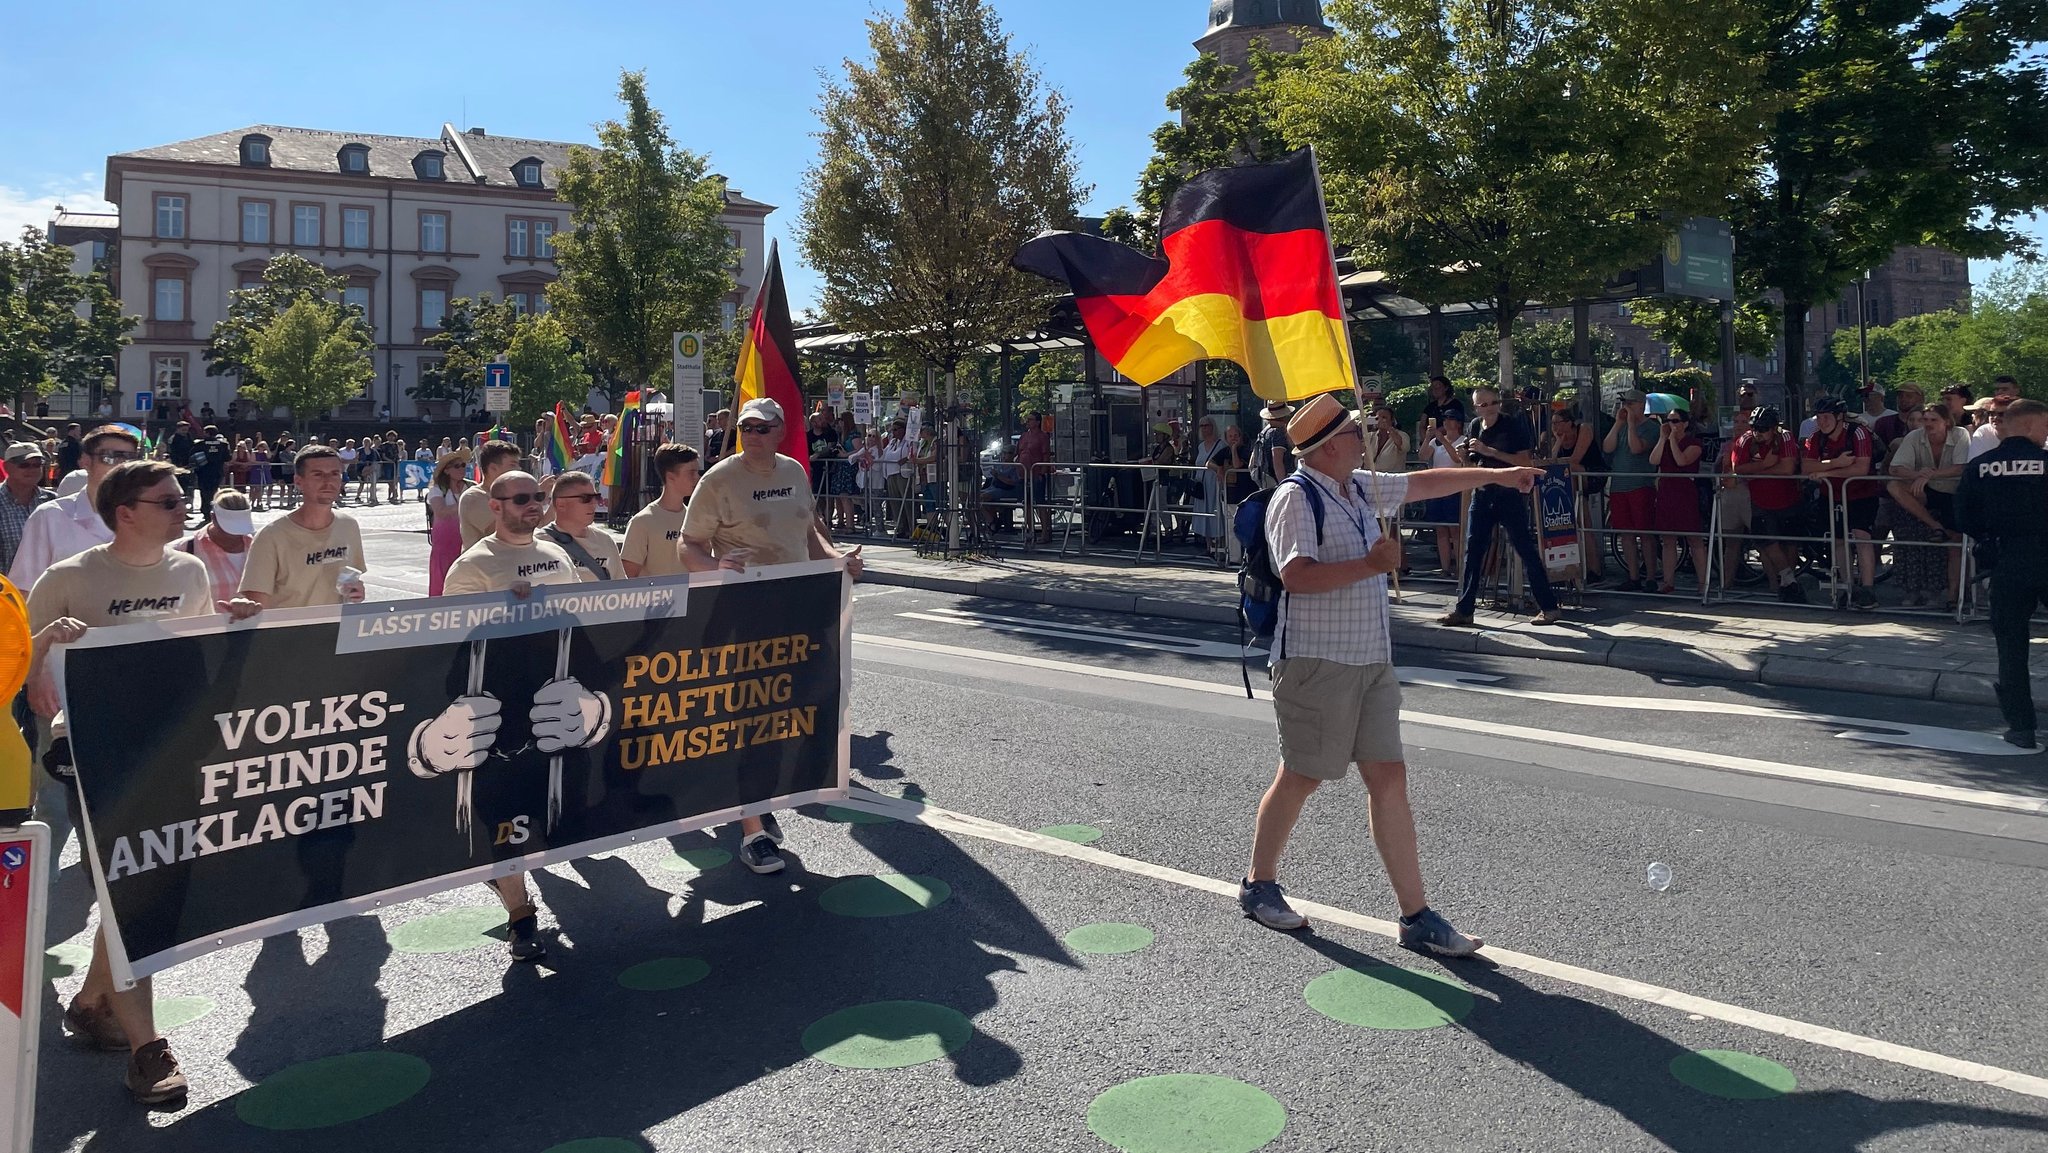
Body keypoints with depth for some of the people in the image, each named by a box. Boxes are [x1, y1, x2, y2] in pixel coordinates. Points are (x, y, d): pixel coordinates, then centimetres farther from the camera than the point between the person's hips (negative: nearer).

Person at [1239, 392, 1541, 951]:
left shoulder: (1359, 488, 14)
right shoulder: (1297, 497, -12)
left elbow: (1423, 482, 29)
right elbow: (1295, 574, -25)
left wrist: (1497, 475, 35)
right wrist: (1370, 565, -22)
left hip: (1370, 660, 8)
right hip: (1316, 663, -8)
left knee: (1389, 778, 5)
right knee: (1300, 777, 3)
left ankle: (1416, 916, 9)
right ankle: (1259, 884, 25)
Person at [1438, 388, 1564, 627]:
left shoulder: (1513, 426, -9)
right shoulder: (1476, 428, 9)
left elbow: (1525, 461, -16)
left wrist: (1488, 450, -21)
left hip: (1511, 493, -6)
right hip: (1483, 493, 6)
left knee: (1525, 549, -2)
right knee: (1473, 551, 3)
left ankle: (1549, 607, 6)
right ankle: (1463, 610, 8)